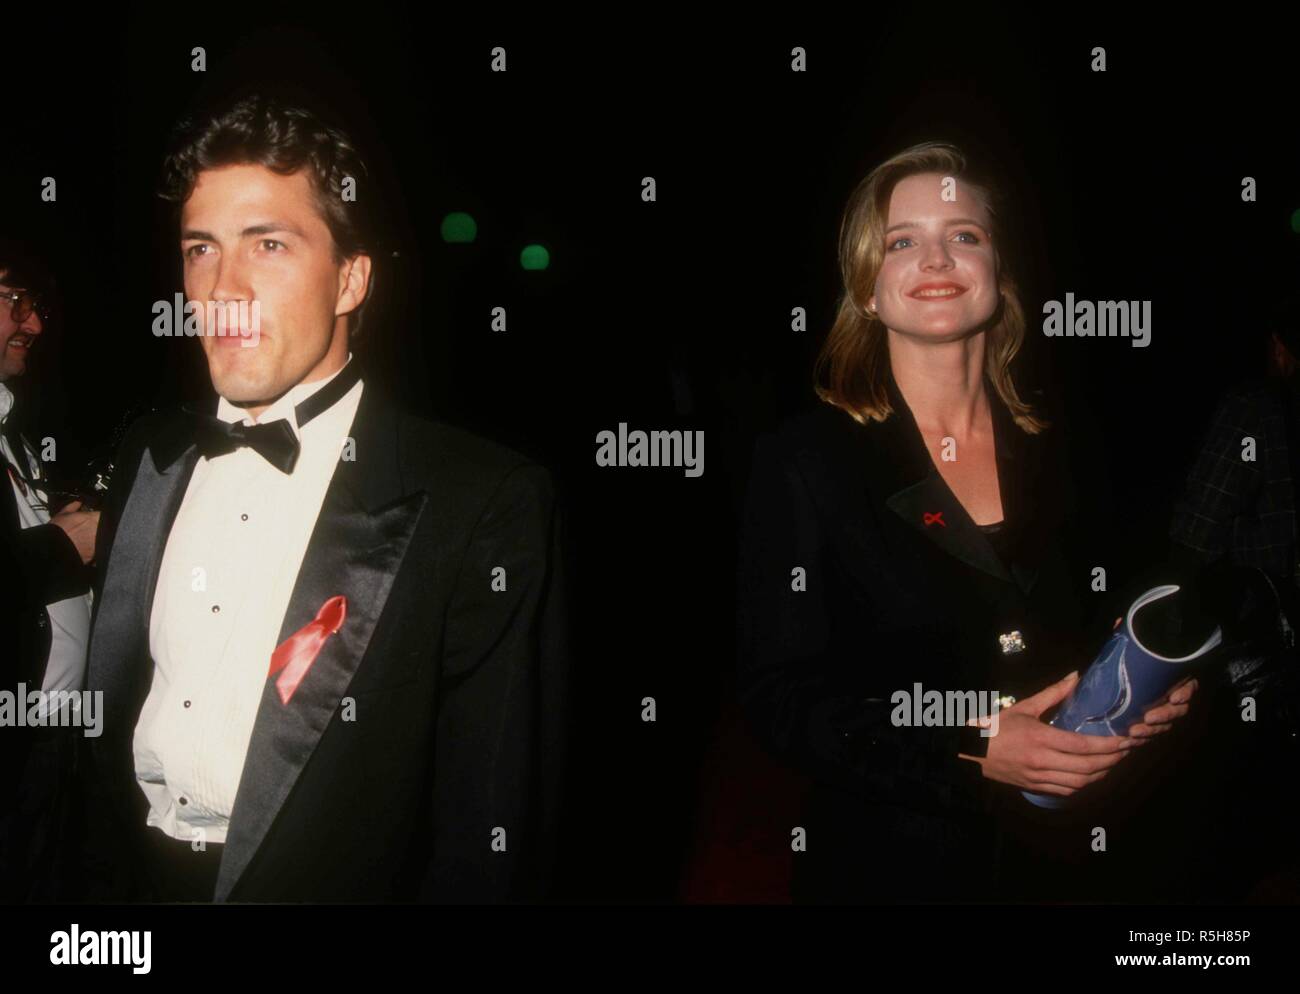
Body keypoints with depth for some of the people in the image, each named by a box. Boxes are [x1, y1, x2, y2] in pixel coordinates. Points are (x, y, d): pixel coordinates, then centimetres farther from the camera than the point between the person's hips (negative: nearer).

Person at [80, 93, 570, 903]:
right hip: (137, 880, 5)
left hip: (328, 880, -5)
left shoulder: (486, 506, -18)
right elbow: (107, 715, 7)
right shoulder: (149, 462, 2)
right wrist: (96, 880, 1)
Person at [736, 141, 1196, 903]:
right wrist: (969, 752, -23)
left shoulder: (1053, 458, 2)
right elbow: (781, 697, -13)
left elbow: (1078, 654, 14)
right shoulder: (806, 460, -10)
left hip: (1052, 862, 4)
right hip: (883, 866, -4)